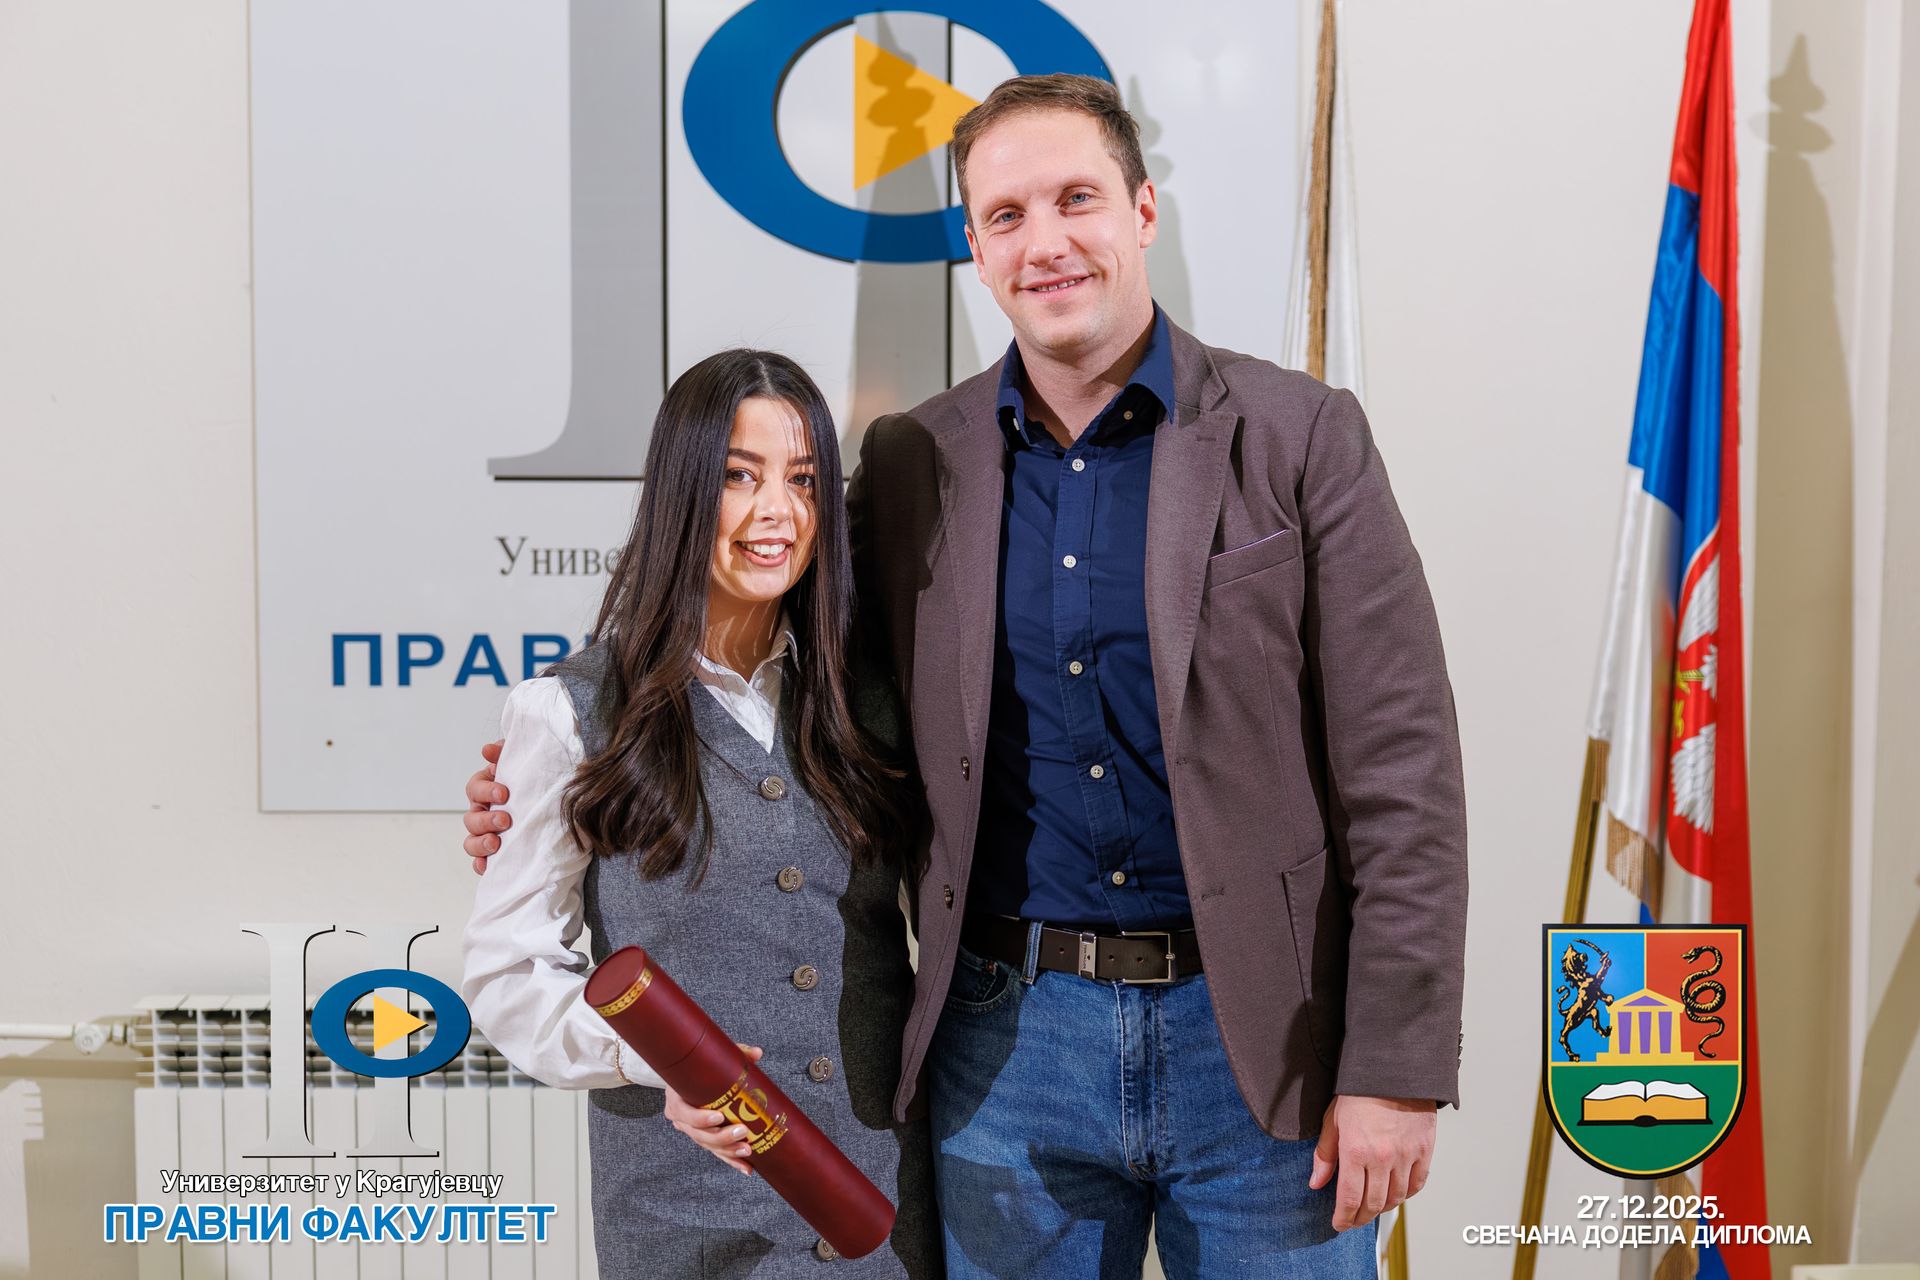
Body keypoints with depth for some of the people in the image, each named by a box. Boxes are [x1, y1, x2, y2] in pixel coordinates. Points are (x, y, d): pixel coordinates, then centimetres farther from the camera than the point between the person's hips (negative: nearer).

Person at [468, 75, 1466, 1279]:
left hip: (1262, 1040, -2)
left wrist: (1395, 1069, -9)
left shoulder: (1300, 436, -4)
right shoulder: (911, 464, 4)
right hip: (1008, 1039, 2)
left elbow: (1401, 775, -5)